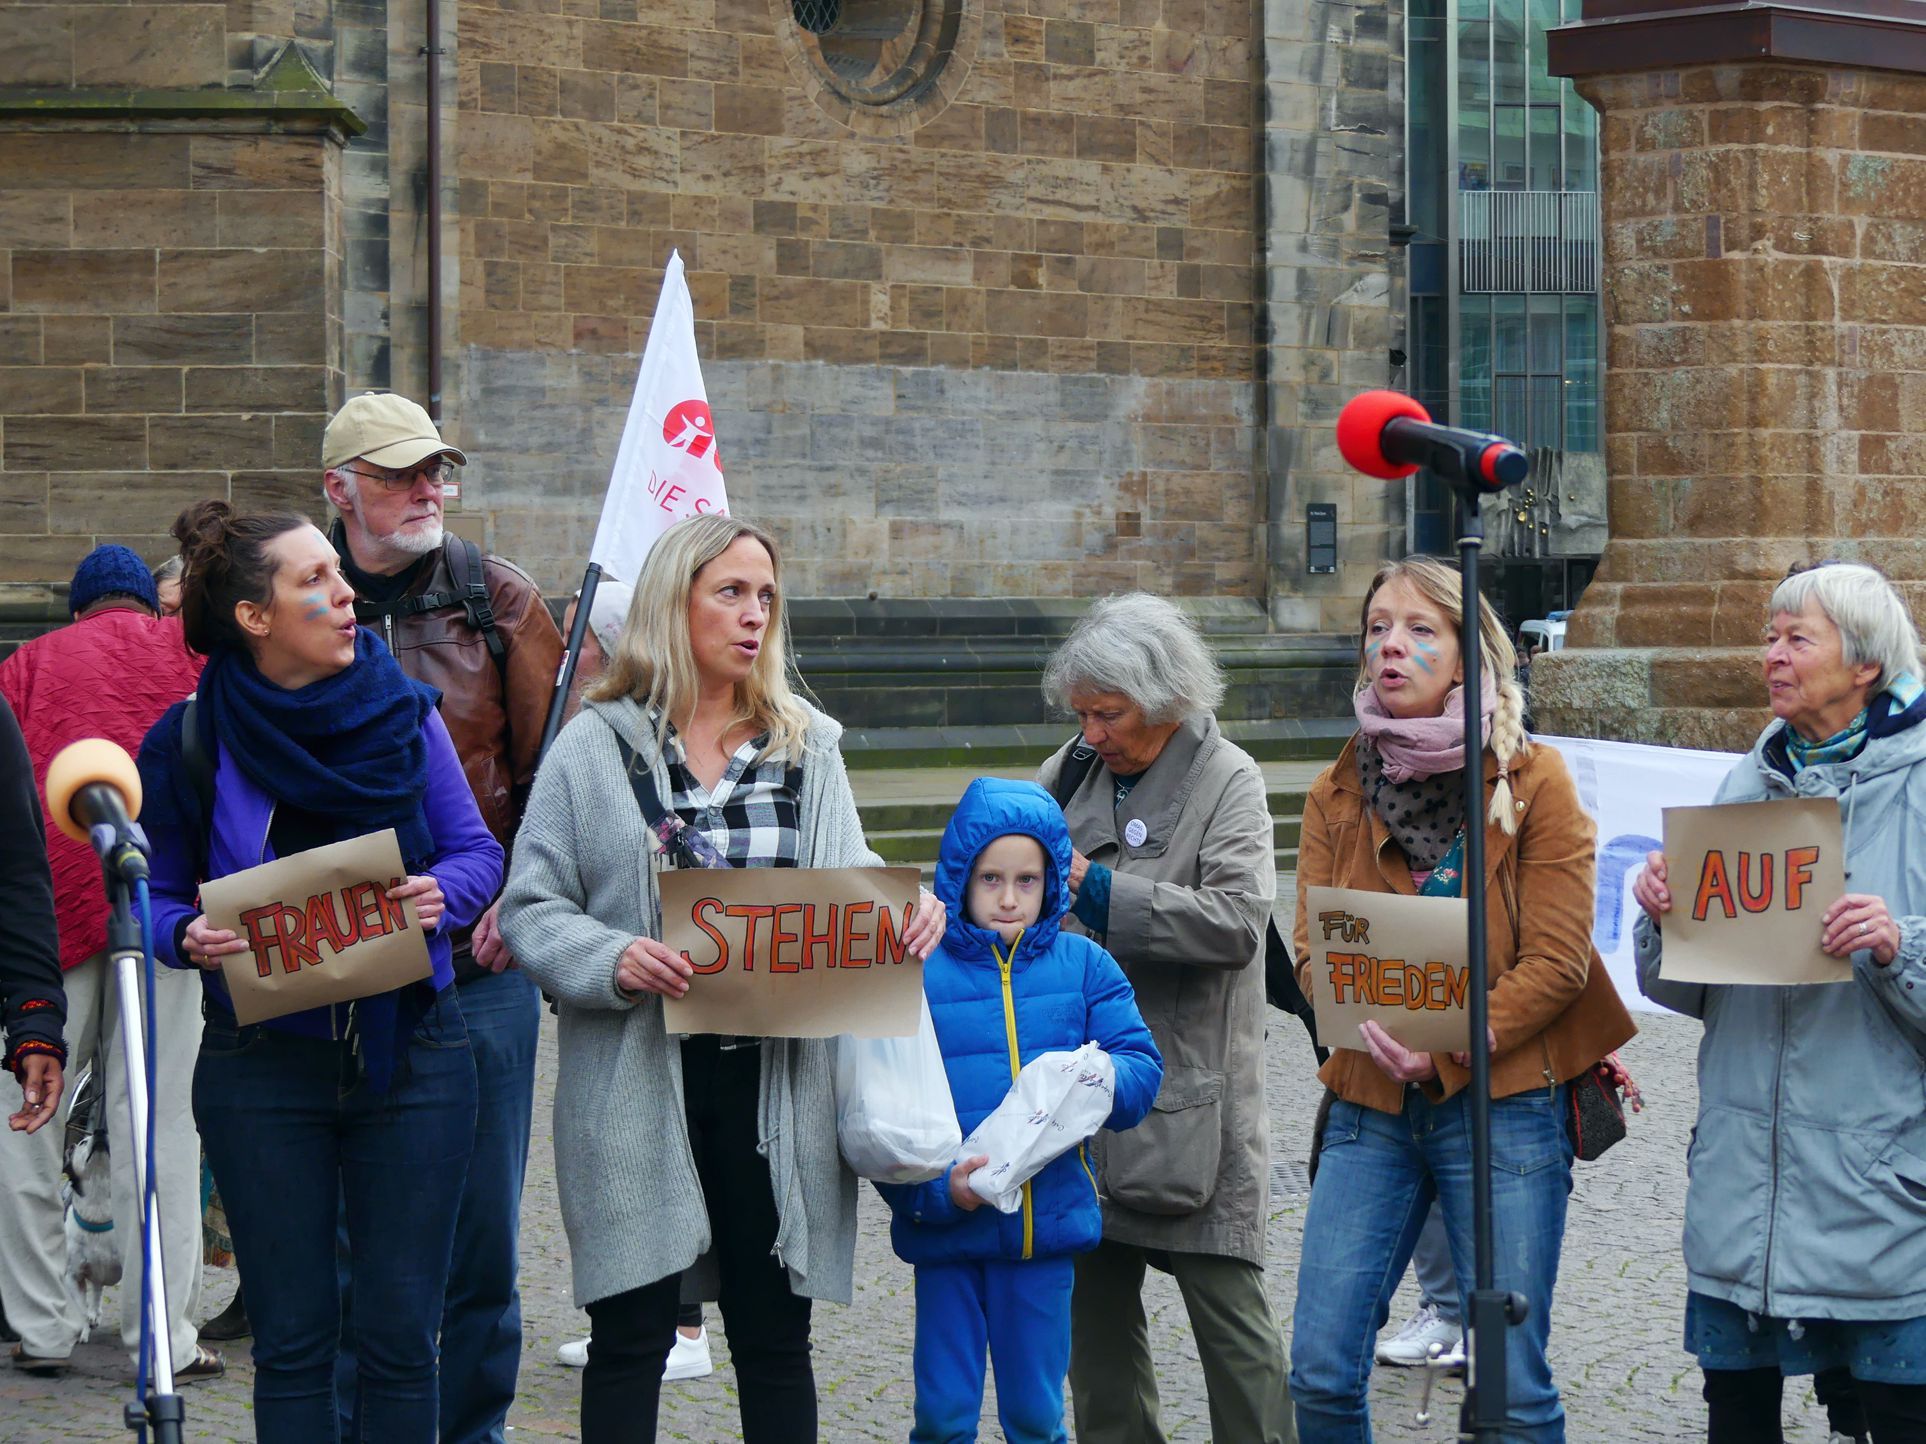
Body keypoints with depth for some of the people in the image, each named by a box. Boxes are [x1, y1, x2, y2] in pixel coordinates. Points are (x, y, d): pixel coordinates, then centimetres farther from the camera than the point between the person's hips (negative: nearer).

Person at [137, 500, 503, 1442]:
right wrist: (191, 939, -18)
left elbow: (477, 851, 5)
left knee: (401, 1334, 3)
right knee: (291, 1338, 4)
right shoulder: (189, 745, -4)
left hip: (408, 1055, 1)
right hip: (263, 1071, -1)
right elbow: (163, 898, 4)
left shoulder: (401, 712, -1)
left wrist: (443, 894, -17)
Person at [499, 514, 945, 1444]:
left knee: (776, 1333, 9)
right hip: (640, 1084, -3)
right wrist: (611, 961, -21)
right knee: (631, 1335, 3)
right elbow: (531, 909, -2)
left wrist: (909, 912, -9)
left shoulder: (806, 747, 11)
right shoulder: (595, 748, 0)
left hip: (779, 1081, 3)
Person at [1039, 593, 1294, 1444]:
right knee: (1094, 1306, 13)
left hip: (1188, 1102, -6)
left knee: (1228, 1309, -3)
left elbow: (1236, 922, -20)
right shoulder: (1080, 772, 10)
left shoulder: (1227, 782, -7)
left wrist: (1096, 888, -21)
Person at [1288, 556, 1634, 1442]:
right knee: (1320, 1372, -1)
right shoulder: (1338, 795, 10)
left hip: (1500, 1098, -4)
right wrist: (1372, 1025, -17)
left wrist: (1443, 1048, -17)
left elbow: (1557, 961, -8)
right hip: (1371, 1105, 4)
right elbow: (1313, 952, 4)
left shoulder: (1534, 784, -2)